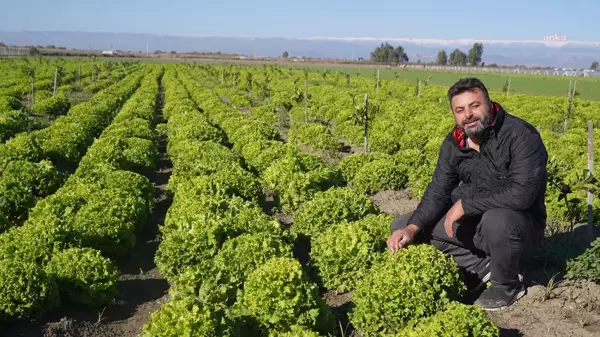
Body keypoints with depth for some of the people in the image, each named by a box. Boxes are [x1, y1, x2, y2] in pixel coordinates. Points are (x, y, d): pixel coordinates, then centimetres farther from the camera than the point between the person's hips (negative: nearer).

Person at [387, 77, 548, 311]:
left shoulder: (521, 136, -23)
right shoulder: (454, 143, -3)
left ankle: (508, 285, -8)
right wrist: (412, 228, -20)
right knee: (401, 226, -3)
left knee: (496, 220, -42)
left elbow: (522, 194, -33)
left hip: (518, 225, -6)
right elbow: (438, 191, -3)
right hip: (474, 222, 6)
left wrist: (464, 204, -27)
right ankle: (485, 267, -1)